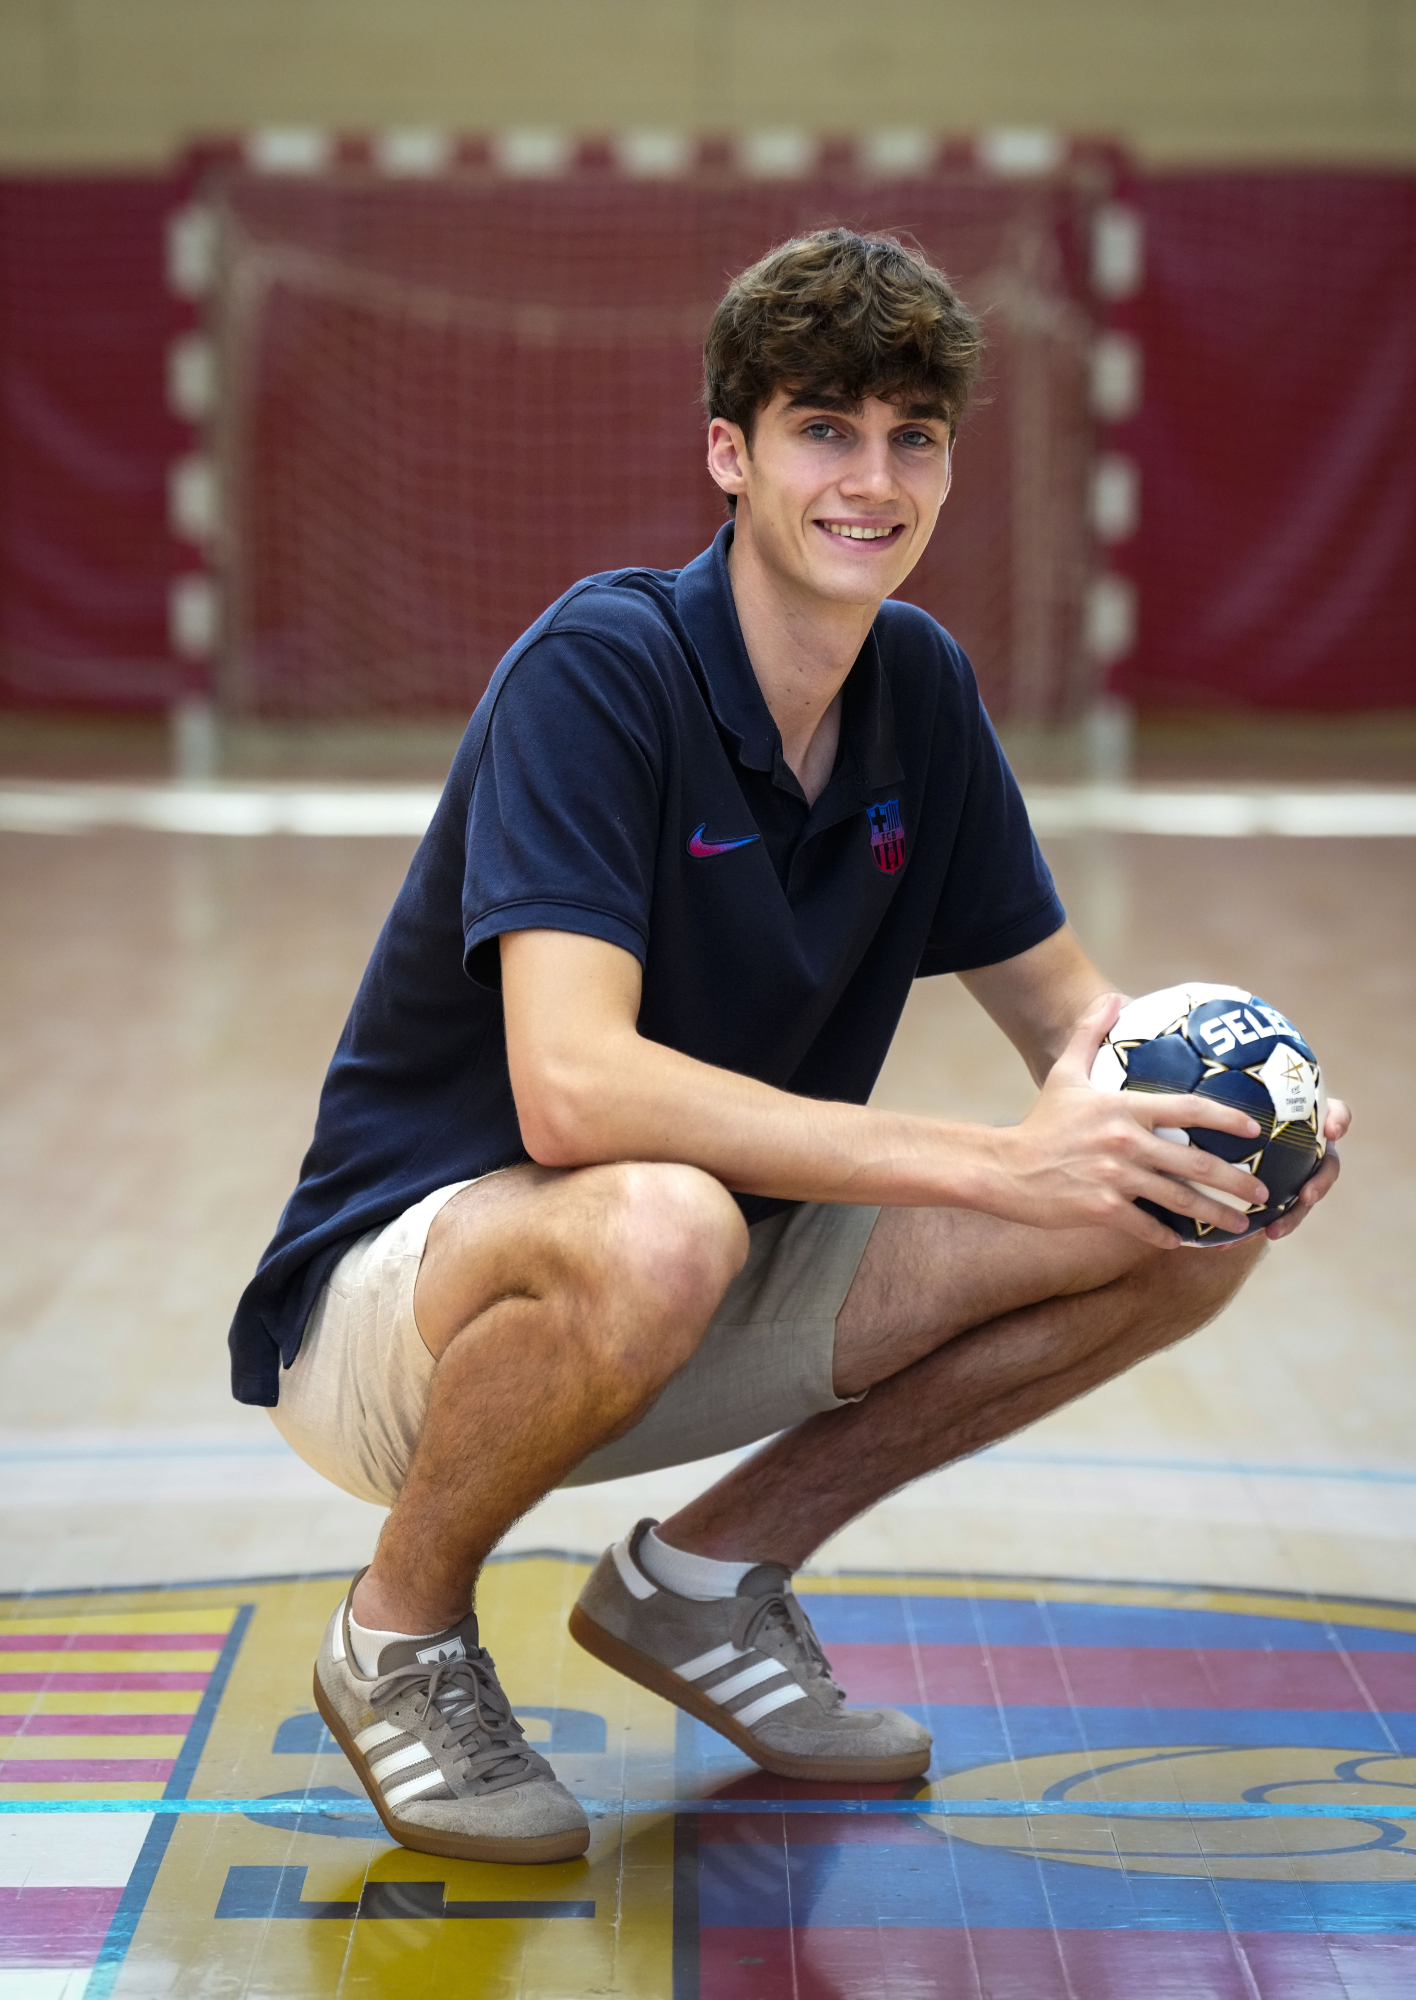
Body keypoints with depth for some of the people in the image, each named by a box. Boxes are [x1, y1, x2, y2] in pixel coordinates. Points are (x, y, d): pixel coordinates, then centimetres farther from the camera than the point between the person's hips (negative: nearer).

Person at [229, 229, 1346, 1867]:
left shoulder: (921, 688, 1)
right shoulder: (598, 667, -22)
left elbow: (1064, 1000, 8)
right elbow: (572, 1087, -35)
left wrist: (1198, 1101, -17)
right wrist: (986, 1165, -40)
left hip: (716, 1298, 7)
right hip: (399, 1285, -7)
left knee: (1185, 1226, -6)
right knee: (658, 1227, -42)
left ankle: (709, 1569, 8)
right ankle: (399, 1631, -10)